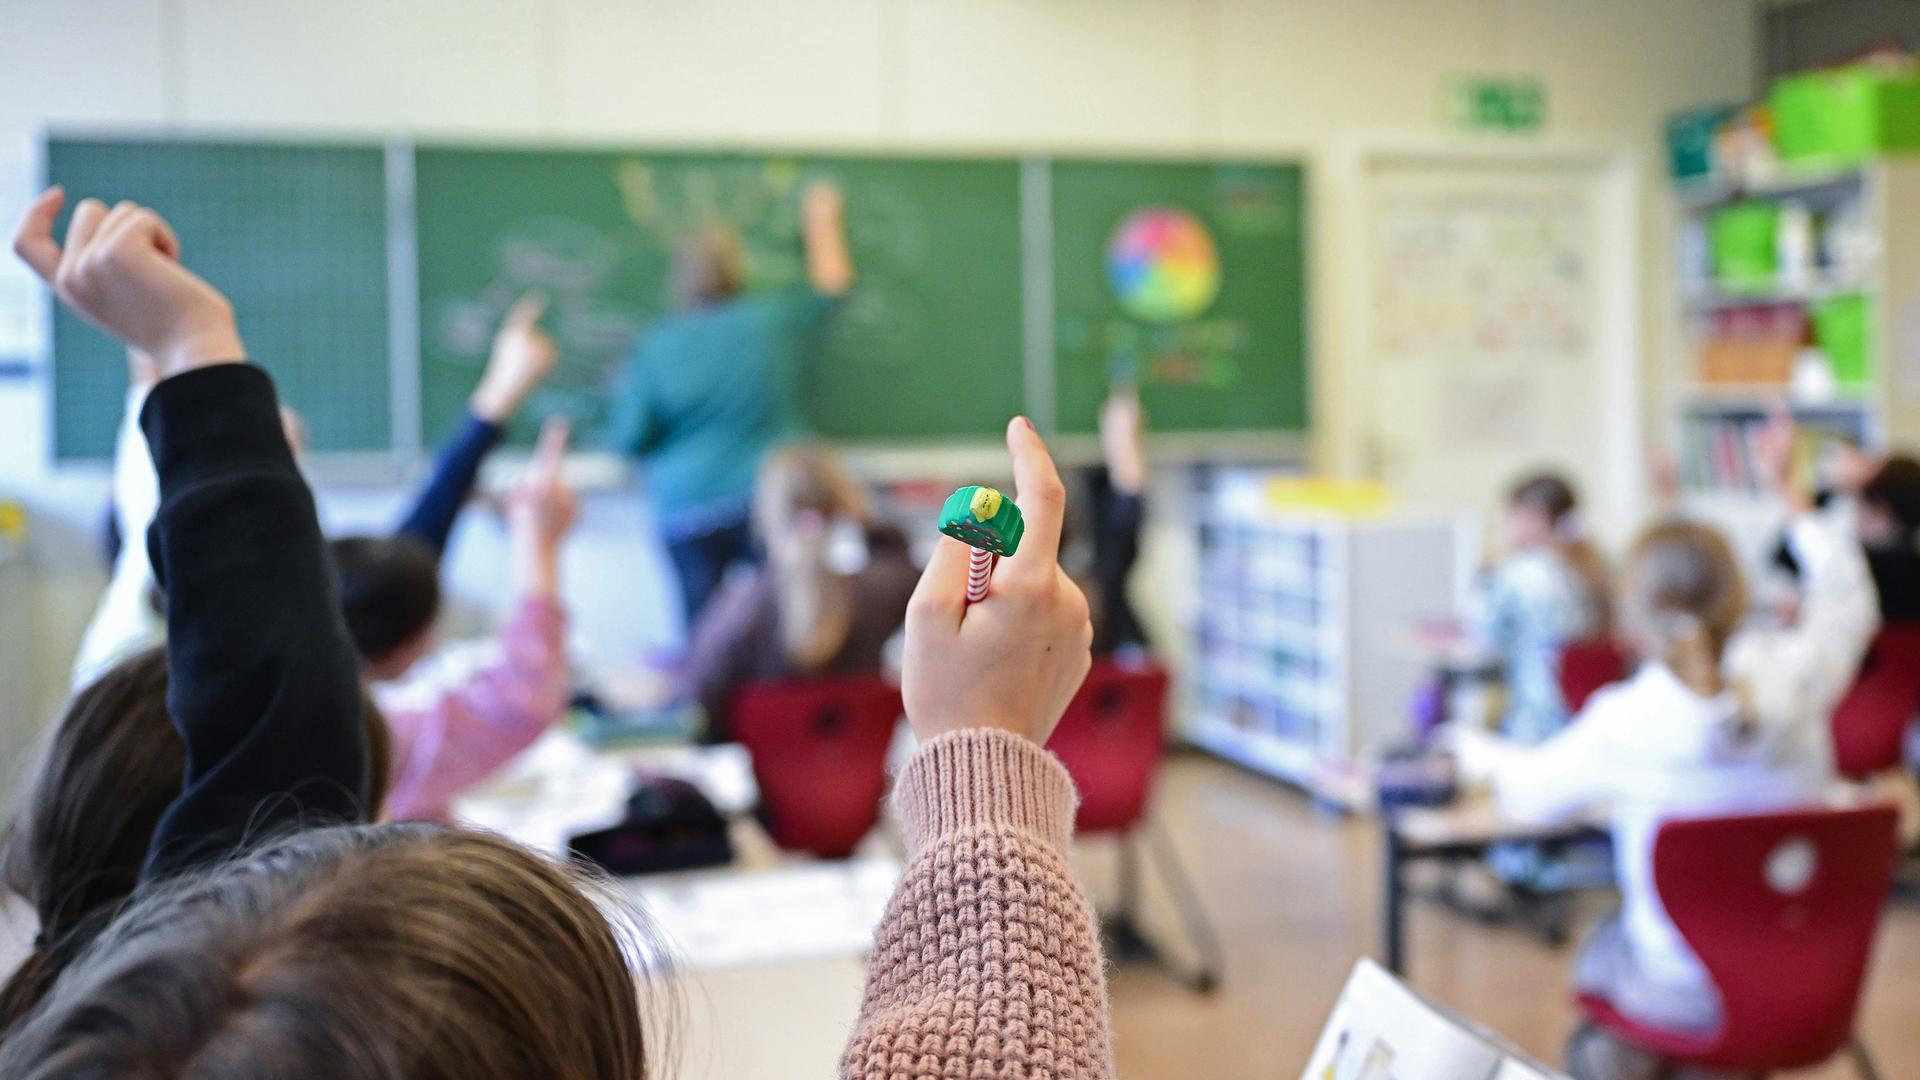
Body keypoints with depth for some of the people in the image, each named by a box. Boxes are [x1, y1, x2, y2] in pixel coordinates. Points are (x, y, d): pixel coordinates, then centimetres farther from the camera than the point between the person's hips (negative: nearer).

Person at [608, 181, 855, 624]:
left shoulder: (655, 346, 0)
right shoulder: (775, 321, 1)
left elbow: (631, 441, 0)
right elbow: (831, 283, 20)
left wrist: (625, 395, 20)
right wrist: (823, 223, 36)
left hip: (687, 511, 0)